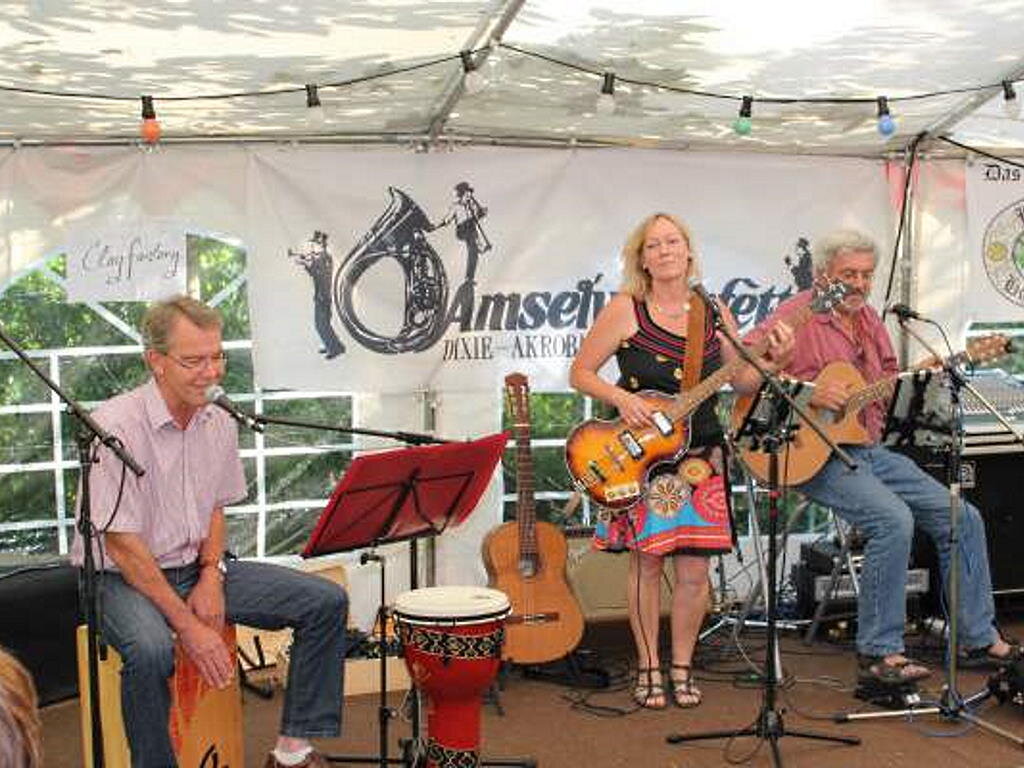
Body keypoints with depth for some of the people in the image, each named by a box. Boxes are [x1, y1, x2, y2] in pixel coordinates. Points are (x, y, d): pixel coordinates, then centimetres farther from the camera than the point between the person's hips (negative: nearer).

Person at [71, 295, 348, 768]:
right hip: (124, 578, -6)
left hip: (196, 570, 7)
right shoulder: (115, 427, -20)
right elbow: (121, 544, -21)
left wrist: (211, 574, -4)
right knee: (151, 649, -40)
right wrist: (188, 626, -23)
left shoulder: (219, 424, 2)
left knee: (326, 602, -5)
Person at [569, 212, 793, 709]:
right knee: (646, 561, 2)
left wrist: (773, 361, -9)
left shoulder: (713, 312, 7)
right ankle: (648, 668, 18)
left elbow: (743, 381, 10)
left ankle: (681, 668, 19)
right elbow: (580, 373, -2)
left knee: (694, 570, 2)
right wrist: (620, 398, -17)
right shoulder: (625, 310, -4)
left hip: (700, 454, 3)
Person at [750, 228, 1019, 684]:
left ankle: (979, 640, 16)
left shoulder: (869, 320, 16)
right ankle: (878, 652, -18)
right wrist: (809, 393, -26)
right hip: (813, 453, -8)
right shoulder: (798, 315, -7)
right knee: (894, 519, -30)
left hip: (870, 451, 8)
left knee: (963, 518, 3)